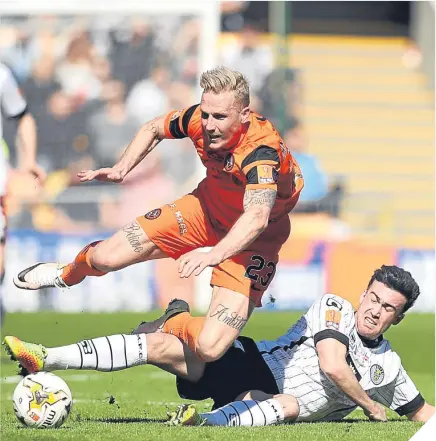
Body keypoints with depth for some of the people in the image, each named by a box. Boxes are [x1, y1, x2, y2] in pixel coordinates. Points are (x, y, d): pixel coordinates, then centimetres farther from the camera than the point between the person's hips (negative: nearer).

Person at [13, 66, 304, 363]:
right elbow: (153, 129, 5)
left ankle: (174, 324, 14)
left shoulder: (262, 151, -38)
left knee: (210, 347, -24)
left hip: (253, 237, -5)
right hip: (209, 206, 5)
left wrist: (213, 255, -70)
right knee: (105, 258, -2)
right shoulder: (199, 119, -19)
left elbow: (257, 217, -55)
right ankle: (69, 273, 38)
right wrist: (121, 169, -9)